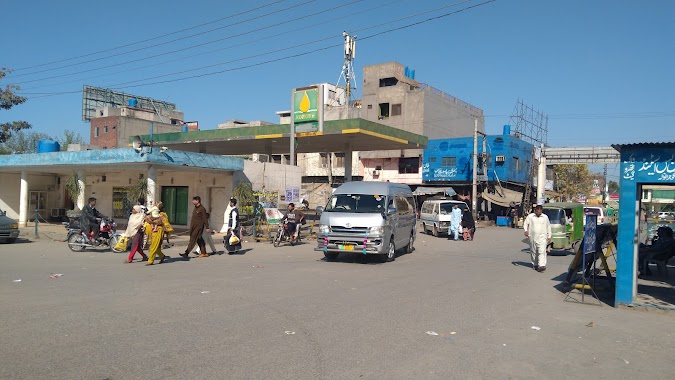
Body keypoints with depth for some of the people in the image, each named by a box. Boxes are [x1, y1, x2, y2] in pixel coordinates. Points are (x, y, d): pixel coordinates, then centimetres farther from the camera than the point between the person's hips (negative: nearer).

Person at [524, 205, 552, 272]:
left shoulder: (545, 217, 8)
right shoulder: (530, 216, 5)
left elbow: (548, 227, 16)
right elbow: (525, 223, 6)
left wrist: (549, 236, 14)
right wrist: (526, 230, -13)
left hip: (542, 237, -1)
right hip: (533, 237, 1)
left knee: (542, 251, -14)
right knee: (534, 252, 10)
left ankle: (542, 265, -22)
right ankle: (535, 265, 23)